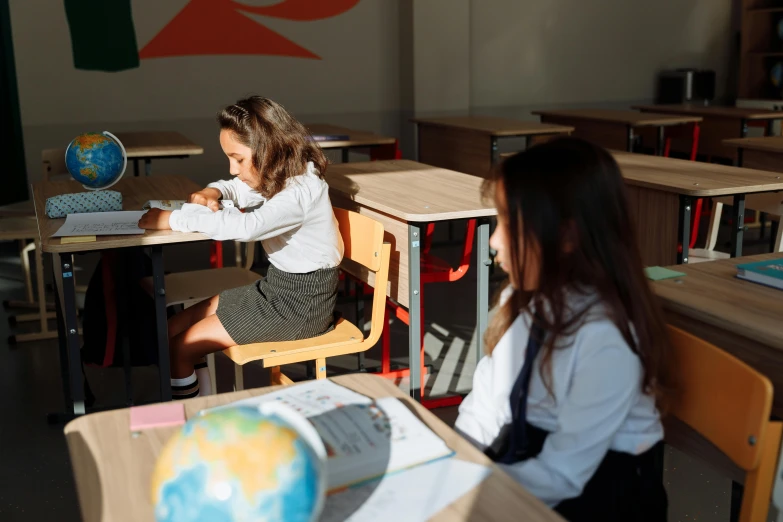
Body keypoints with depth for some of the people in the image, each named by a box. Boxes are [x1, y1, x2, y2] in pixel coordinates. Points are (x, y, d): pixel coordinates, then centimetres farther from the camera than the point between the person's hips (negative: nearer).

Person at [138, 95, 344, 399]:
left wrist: (174, 220, -30)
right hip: (276, 286, 10)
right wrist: (212, 193, 0)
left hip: (300, 305, -10)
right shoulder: (279, 178, 5)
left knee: (180, 347, -10)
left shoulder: (301, 191, -24)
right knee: (175, 328, 7)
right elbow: (237, 189, 24)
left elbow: (247, 226, -39)